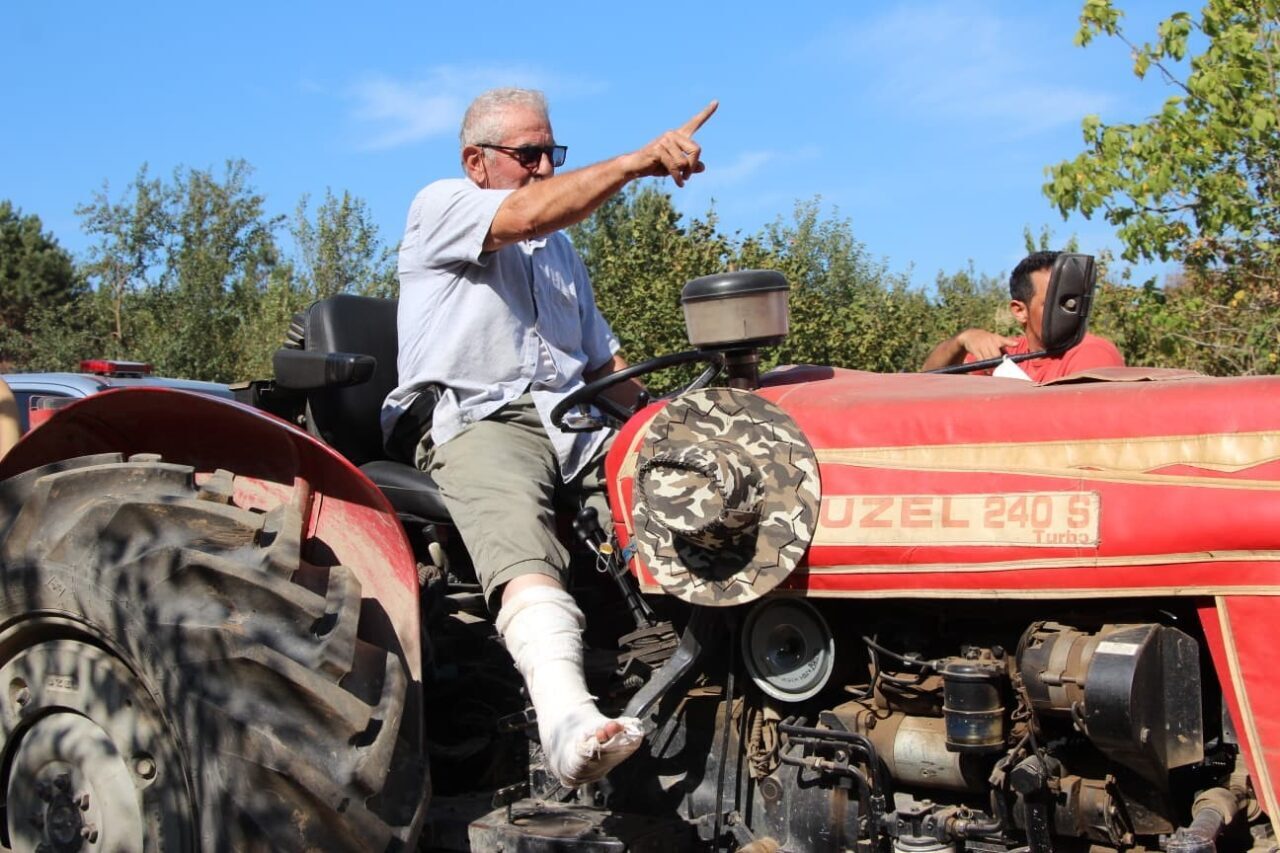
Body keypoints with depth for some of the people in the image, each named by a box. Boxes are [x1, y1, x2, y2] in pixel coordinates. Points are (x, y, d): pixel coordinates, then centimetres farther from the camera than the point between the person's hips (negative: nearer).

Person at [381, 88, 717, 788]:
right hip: (477, 419, -7)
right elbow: (529, 215, -12)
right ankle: (567, 718, -58)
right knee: (519, 538, -39)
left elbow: (605, 362, 31)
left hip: (577, 422, 8)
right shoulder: (440, 206, 10)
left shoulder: (563, 255, 32)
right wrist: (638, 161, -15)